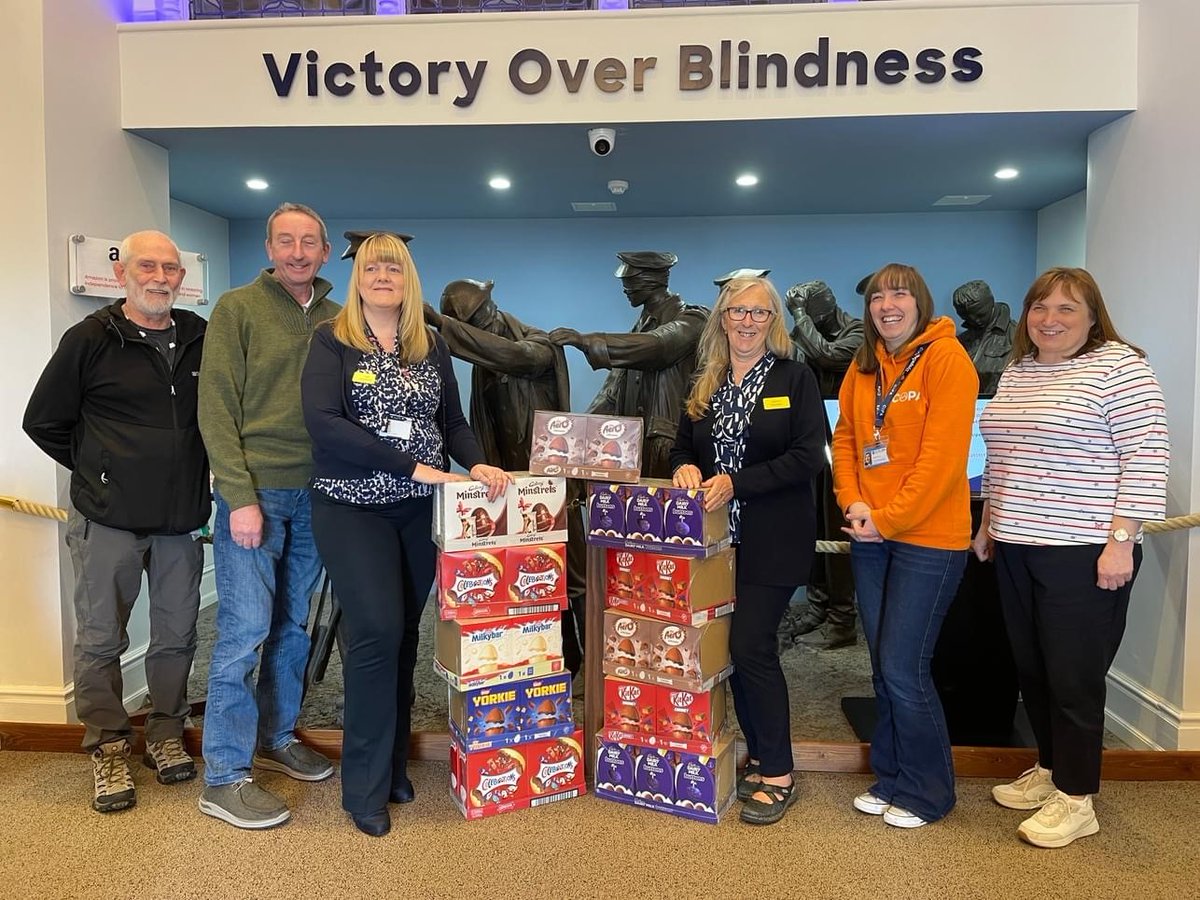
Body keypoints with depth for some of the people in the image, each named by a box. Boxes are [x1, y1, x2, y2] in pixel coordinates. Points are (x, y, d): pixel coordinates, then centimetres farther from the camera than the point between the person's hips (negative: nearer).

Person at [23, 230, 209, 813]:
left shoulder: (201, 339, 5)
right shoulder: (90, 339, -4)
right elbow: (42, 421, 3)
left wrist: (201, 472, 7)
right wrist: (98, 472, 3)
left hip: (182, 519, 3)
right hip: (107, 522, -3)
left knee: (177, 635, 11)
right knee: (101, 639, 6)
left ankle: (166, 735, 28)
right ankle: (108, 749, 22)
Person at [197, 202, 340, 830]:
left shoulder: (337, 319, 11)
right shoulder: (237, 309, -2)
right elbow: (216, 408, -8)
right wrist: (240, 496, -15)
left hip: (316, 493, 5)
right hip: (254, 492, -5)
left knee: (293, 624, 13)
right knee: (246, 628, -3)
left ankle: (276, 737, 30)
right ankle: (224, 780, 8)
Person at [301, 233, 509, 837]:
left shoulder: (432, 347, 10)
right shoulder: (333, 341, -3)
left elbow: (453, 422, 13)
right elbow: (323, 422, -18)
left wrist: (476, 463, -9)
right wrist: (413, 466, -22)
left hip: (420, 511, 4)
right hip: (353, 508, -4)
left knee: (404, 635, 10)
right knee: (377, 633, -11)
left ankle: (394, 765, 27)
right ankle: (365, 787, 6)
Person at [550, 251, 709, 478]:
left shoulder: (692, 319, -5)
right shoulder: (644, 321, 18)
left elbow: (653, 347, -25)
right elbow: (617, 385, 15)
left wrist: (584, 340, -28)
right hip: (630, 439, 7)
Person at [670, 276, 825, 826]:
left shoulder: (795, 379, -3)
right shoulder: (704, 384, 12)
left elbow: (808, 456, -12)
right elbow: (682, 447, 17)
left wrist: (736, 482, -20)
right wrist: (685, 467, -7)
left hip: (772, 541, -5)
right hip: (717, 537, 5)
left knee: (751, 646, -8)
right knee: (735, 647, 9)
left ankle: (778, 775, 9)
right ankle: (759, 757, 27)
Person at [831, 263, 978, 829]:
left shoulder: (946, 358, -9)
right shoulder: (863, 366, 11)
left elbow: (943, 453, -16)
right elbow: (845, 437, 12)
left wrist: (888, 519, -17)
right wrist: (852, 502, -4)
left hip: (928, 537, -6)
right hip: (870, 537, 6)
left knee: (903, 669, -2)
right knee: (883, 668, 14)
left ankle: (928, 793, 19)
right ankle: (891, 779, 30)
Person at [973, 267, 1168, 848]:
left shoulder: (1118, 366, -8)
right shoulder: (1015, 373, 14)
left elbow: (1145, 458, -14)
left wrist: (1121, 541, -18)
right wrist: (988, 525, 19)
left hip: (1084, 553, -7)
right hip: (1016, 550, 7)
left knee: (1073, 679, 1)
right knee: (1031, 670, 15)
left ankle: (1075, 800, 17)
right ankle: (1049, 769, 32)